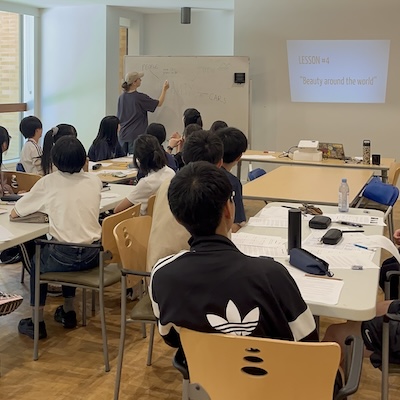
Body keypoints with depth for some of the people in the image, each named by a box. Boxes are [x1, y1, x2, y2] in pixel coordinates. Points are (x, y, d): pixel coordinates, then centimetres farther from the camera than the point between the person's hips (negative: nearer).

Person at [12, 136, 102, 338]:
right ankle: (68, 312, 43)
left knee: (37, 261, 29)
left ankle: (37, 321, 29)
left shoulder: (48, 182, -6)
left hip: (64, 258, -4)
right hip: (92, 256, 4)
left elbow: (14, 213, 3)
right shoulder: (94, 180, 3)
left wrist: (43, 206, 17)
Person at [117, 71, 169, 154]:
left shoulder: (121, 97, 5)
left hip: (123, 135, 6)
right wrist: (164, 89, 12)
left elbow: (118, 118, 12)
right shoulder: (140, 97, -13)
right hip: (136, 135, -6)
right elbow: (159, 103, -1)